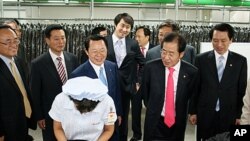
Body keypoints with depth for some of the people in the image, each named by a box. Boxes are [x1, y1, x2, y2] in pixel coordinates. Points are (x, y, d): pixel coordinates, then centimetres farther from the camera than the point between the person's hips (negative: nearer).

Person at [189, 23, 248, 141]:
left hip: (229, 115, 1)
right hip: (205, 114, 0)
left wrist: (239, 114, 2)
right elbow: (195, 87, 0)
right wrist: (192, 111, 0)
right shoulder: (201, 59, -3)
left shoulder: (240, 61, 0)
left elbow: (242, 90, 3)